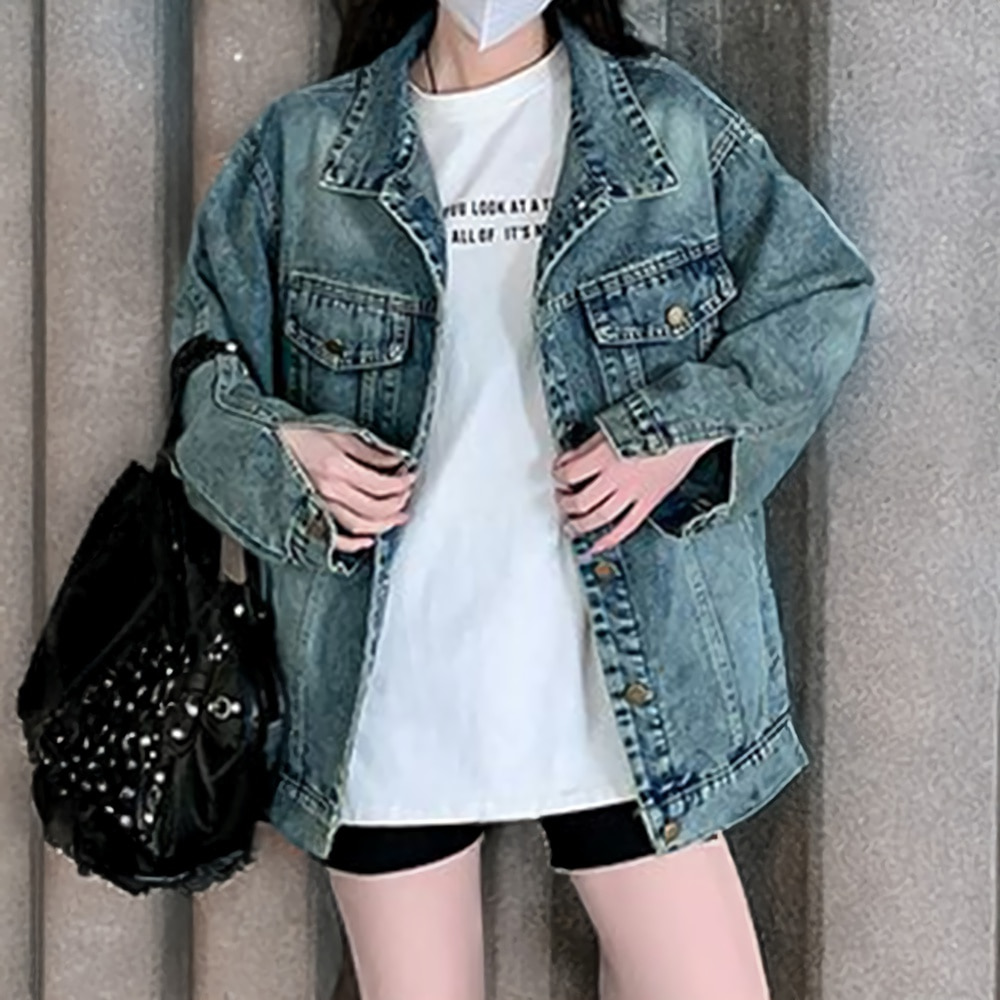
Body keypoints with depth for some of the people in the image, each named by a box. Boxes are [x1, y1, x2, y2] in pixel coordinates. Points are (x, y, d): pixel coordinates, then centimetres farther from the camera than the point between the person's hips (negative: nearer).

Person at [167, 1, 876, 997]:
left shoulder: (675, 124, 4)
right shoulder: (299, 147, 6)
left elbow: (822, 298, 6)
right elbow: (202, 363, 11)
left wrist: (684, 429, -8)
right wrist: (282, 450, -9)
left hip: (623, 693, 0)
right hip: (387, 700, 1)